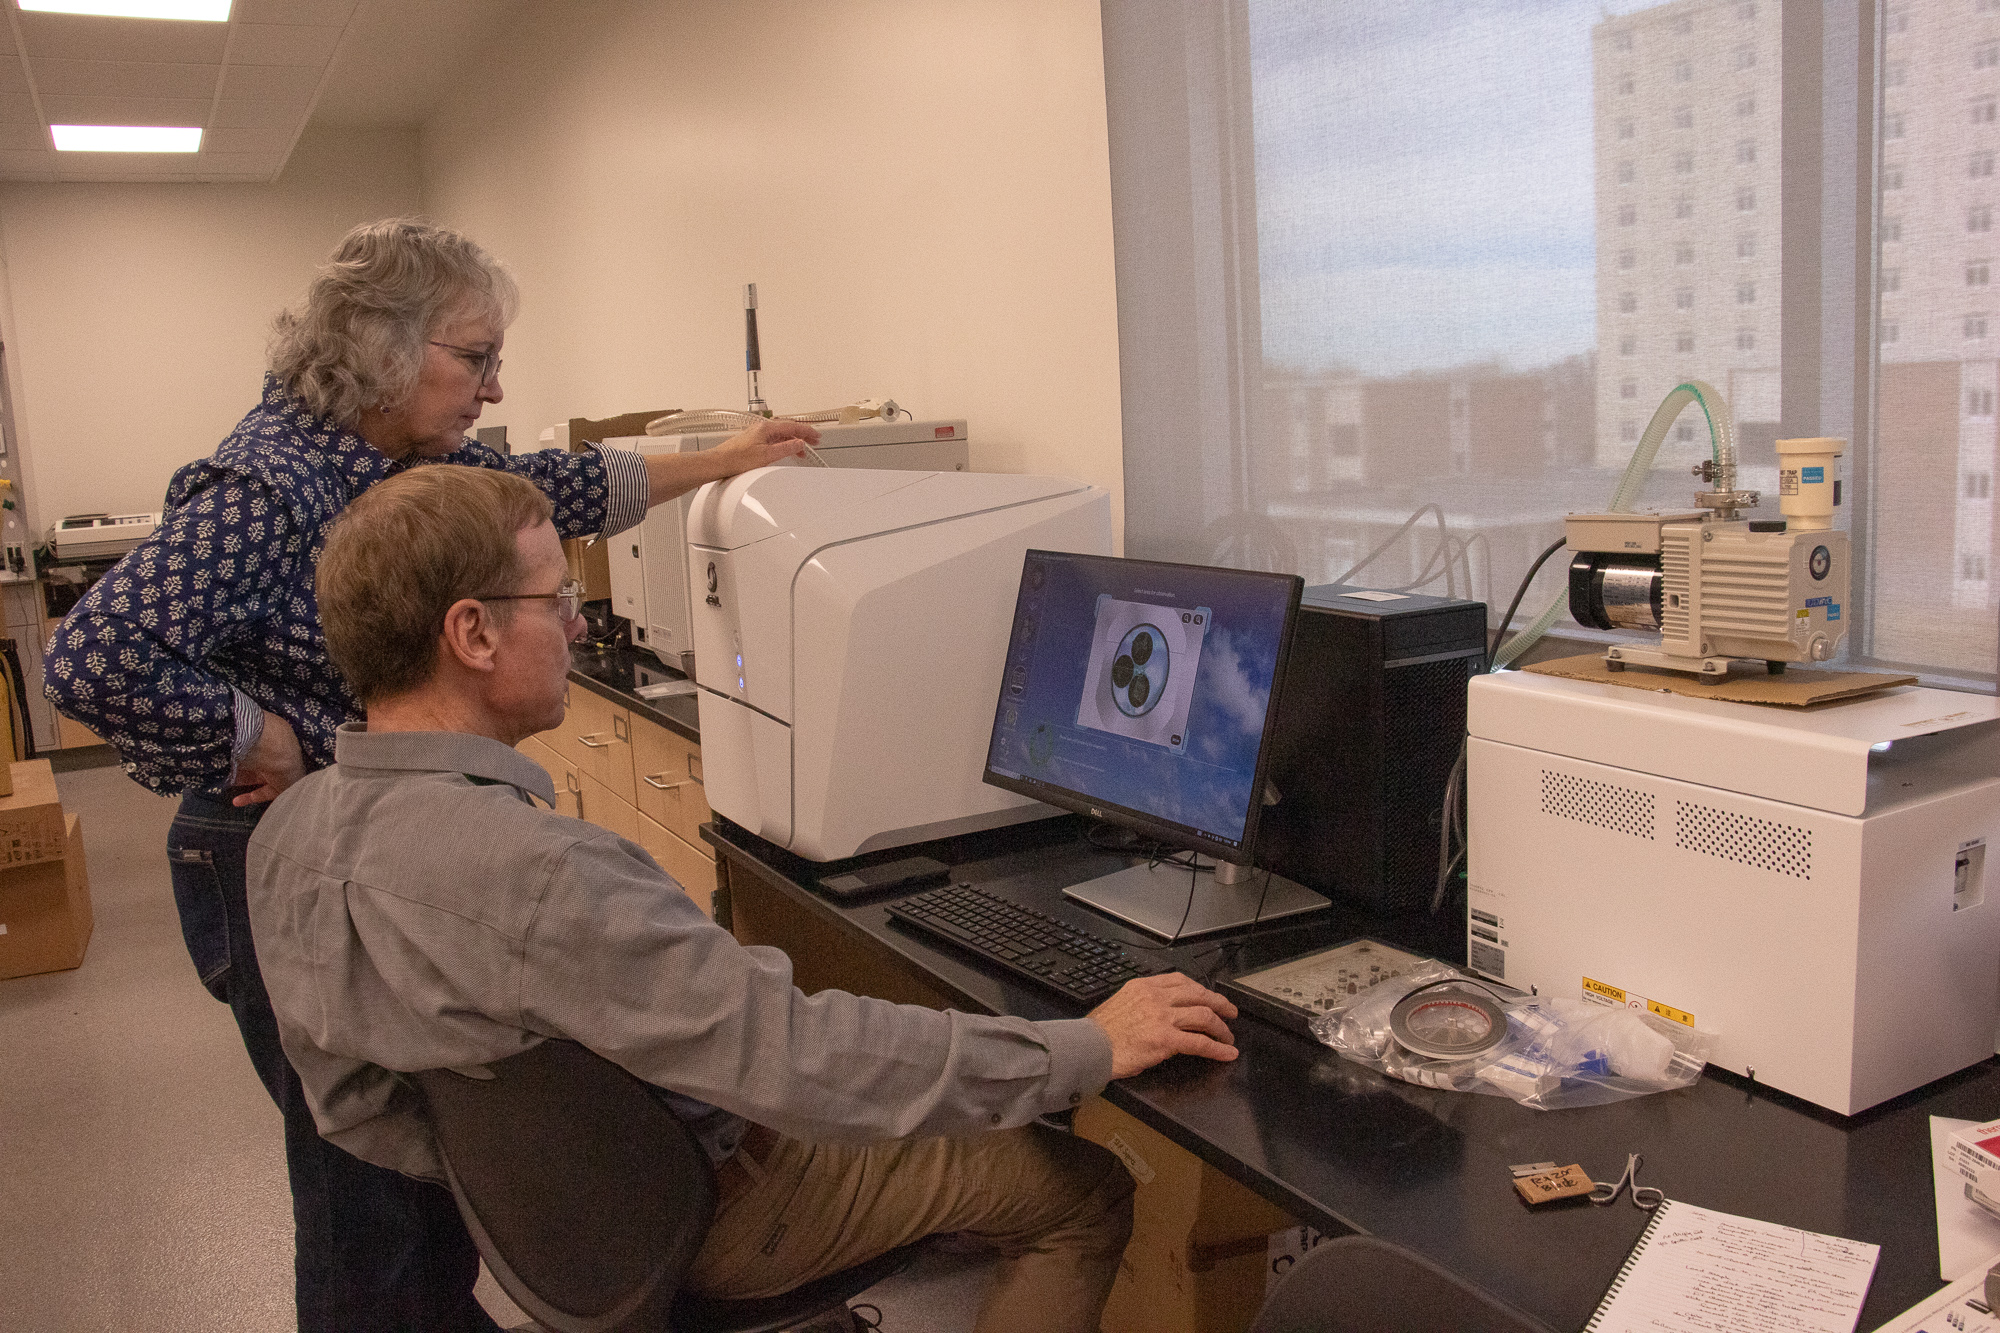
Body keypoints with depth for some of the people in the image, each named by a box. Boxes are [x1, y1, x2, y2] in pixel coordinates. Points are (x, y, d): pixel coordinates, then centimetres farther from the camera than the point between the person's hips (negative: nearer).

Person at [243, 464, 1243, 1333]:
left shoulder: (287, 830, -7)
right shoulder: (526, 869, -38)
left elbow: (356, 1113, 6)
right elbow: (798, 1059, -37)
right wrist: (1087, 1048, -27)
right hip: (696, 1221, -9)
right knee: (1086, 1194, 3)